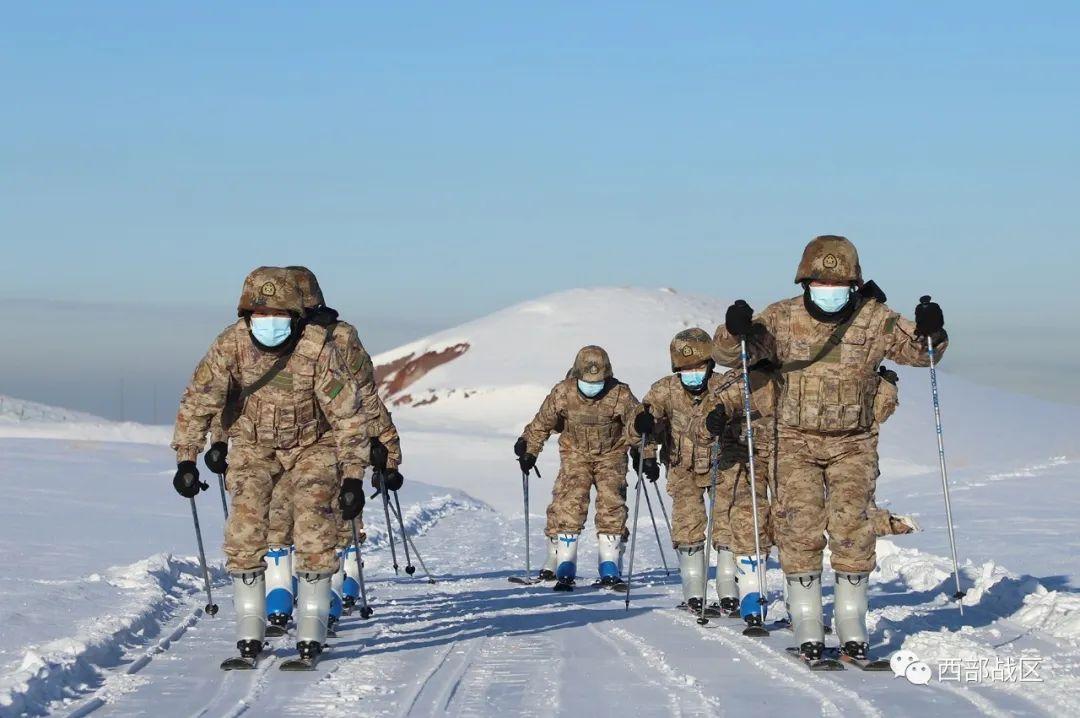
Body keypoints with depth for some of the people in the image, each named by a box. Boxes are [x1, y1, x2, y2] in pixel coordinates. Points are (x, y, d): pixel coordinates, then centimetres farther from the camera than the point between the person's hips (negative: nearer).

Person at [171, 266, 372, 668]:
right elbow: (198, 401, -12)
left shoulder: (318, 348, -28)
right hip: (254, 445, 2)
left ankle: (311, 634, -9)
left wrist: (353, 476, -23)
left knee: (314, 527, -17)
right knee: (246, 528, -12)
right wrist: (186, 460, -17)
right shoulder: (231, 345, -21)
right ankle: (250, 634, -5)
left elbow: (348, 413, -22)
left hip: (313, 444, -2)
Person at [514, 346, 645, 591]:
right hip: (576, 454, 0)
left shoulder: (620, 394, -19)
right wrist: (529, 450, 5)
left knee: (612, 505, -11)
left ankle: (610, 569, -5)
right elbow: (542, 423, 1)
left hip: (611, 454, 0)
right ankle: (564, 567, -12)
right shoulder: (563, 393, -13)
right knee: (568, 504, -14)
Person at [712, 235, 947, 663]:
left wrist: (930, 332, -25)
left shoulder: (874, 320, -5)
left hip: (854, 444, 0)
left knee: (852, 529, -3)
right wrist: (736, 332, -31)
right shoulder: (782, 319, -6)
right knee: (800, 530, -5)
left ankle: (852, 630, 7)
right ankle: (807, 631, 3)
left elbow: (919, 351, -1)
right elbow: (727, 355, -8)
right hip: (797, 442, 0)